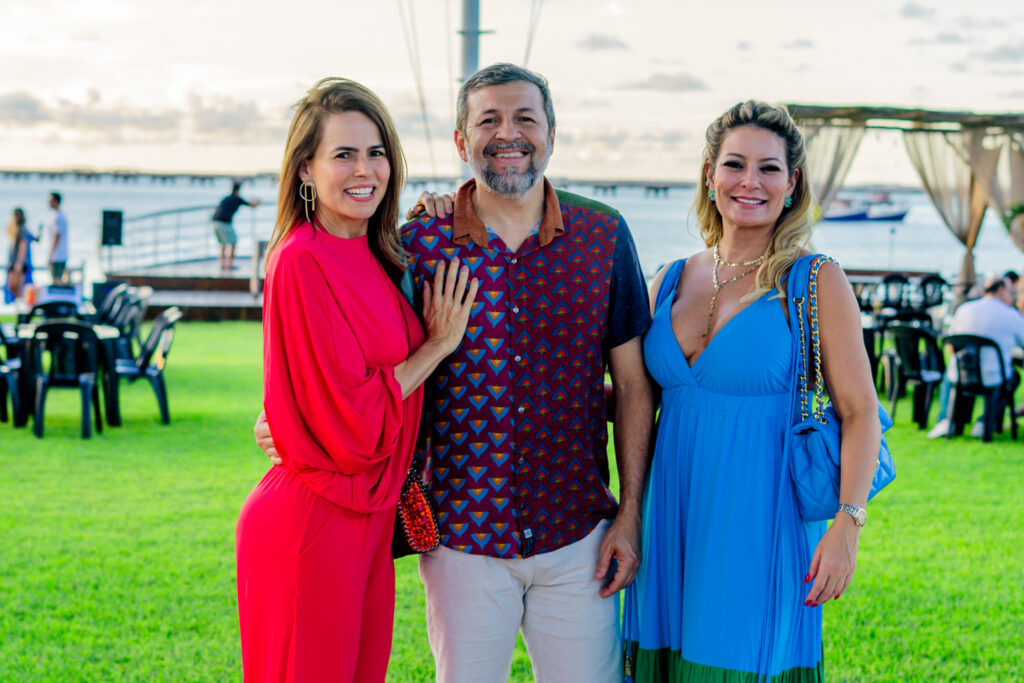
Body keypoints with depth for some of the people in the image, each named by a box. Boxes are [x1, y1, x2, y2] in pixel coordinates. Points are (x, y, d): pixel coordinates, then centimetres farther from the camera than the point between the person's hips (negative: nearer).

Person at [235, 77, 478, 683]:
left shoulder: (373, 258, 9)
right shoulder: (303, 259, -17)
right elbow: (351, 417, -19)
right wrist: (439, 343, -10)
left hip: (367, 519, 8)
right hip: (313, 522, -8)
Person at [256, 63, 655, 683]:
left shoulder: (603, 236, -1)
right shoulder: (421, 244, -3)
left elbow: (634, 383, 3)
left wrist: (630, 514, 0)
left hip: (578, 537, 1)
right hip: (463, 539, 0)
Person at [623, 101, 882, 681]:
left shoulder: (816, 281, -4)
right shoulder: (671, 282, 9)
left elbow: (860, 413, -7)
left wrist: (847, 524, -16)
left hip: (761, 521, -4)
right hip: (673, 520, 4)